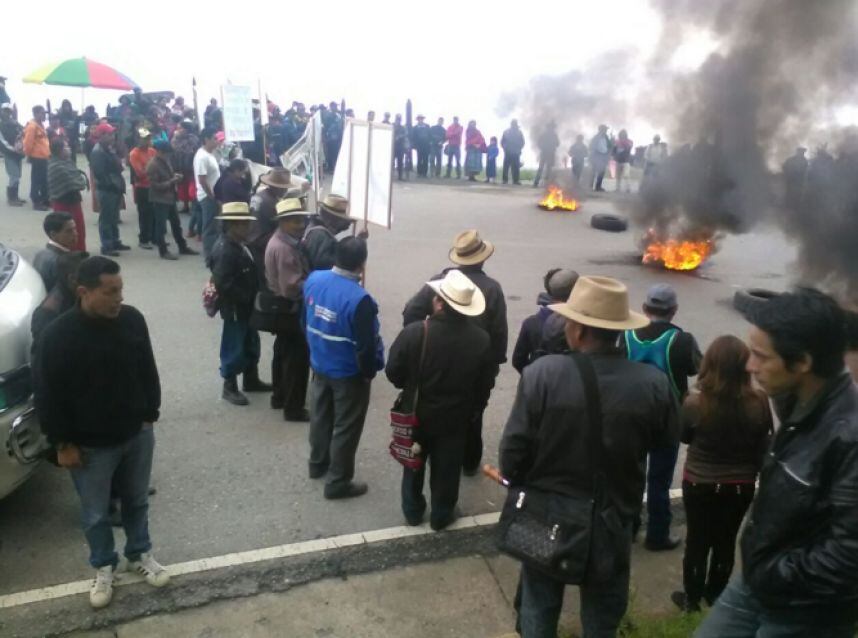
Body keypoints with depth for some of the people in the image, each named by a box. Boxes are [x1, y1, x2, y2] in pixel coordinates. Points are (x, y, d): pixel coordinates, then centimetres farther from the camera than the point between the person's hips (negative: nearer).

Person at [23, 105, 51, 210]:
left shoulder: (41, 125, 16)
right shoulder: (32, 126, -15)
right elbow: (28, 142, -17)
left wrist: (47, 153, 22)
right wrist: (29, 155, -10)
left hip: (43, 157, 10)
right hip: (37, 157, -10)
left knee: (44, 180, 15)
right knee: (36, 180, -3)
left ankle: (45, 200, 24)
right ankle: (36, 202, 3)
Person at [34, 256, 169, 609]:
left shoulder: (133, 319, -8)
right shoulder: (59, 335, -20)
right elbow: (49, 395, -13)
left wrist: (150, 416, 7)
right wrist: (63, 443, -9)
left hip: (137, 434, 3)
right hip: (90, 445, -3)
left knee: (137, 501, 21)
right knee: (96, 513, 15)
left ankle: (140, 554, 42)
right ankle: (103, 567, 38)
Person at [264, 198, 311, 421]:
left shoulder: (280, 241, 7)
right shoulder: (284, 249, -26)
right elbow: (293, 287, -30)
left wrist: (311, 280, -1)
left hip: (281, 307, 11)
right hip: (290, 310, -10)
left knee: (283, 353, 21)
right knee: (298, 359, 0)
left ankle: (279, 396, 36)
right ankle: (294, 408, 9)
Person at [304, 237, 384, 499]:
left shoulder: (313, 279, -10)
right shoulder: (359, 299, -31)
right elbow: (367, 344, -24)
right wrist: (370, 371, -6)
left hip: (319, 365, 7)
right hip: (349, 374, -7)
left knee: (320, 416, 25)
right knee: (345, 428, 10)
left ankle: (318, 463, 45)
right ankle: (338, 482, 23)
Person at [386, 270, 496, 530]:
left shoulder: (415, 332, -25)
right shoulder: (481, 339, -17)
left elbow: (393, 371, -14)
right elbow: (486, 384, -5)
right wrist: (472, 408, 13)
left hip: (417, 413, 0)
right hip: (455, 418, 1)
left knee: (414, 463, 22)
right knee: (447, 468, 19)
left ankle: (413, 511, 38)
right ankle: (441, 515, 35)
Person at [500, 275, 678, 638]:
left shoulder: (540, 373, -22)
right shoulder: (653, 385, -17)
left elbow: (513, 452, -16)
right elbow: (665, 441, 2)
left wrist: (520, 486, 5)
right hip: (611, 525, 1)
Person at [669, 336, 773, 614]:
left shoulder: (695, 403, -23)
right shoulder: (759, 403, -18)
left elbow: (684, 437, -4)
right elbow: (764, 447, -4)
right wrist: (752, 471, 10)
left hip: (699, 484, -2)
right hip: (741, 486, 2)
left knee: (697, 540, 16)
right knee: (726, 541, 20)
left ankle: (691, 597, 31)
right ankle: (715, 594, 38)